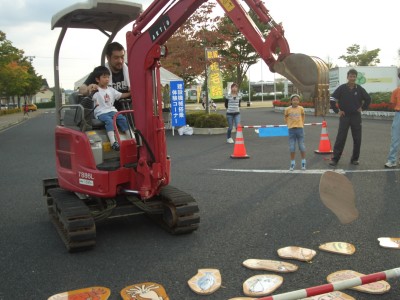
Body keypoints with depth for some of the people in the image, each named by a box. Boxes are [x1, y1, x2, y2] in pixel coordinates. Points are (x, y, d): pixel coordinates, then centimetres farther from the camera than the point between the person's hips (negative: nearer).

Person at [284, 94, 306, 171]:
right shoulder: (287, 109, -3)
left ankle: (303, 162, 19)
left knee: (302, 146, 7)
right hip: (291, 129, -1)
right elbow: (285, 117, 12)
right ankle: (292, 163, 13)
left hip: (300, 128, 1)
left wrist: (302, 123, 9)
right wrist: (288, 124, 2)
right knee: (292, 148, 3)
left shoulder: (301, 108, 1)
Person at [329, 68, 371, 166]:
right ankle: (335, 159, -1)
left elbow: (368, 99, 17)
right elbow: (332, 99, -2)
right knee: (340, 139, -4)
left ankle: (355, 159, 17)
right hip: (344, 116, -2)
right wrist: (337, 110, -4)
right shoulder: (342, 88, -4)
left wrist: (363, 108, 10)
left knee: (357, 139, 4)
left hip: (356, 116, 2)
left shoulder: (359, 89, 2)